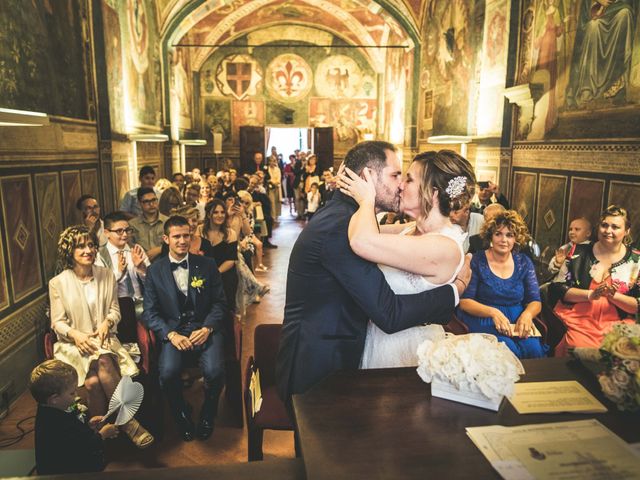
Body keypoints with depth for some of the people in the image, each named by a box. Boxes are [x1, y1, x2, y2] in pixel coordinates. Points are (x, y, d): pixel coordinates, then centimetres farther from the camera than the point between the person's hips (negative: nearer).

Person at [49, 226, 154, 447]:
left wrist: (107, 322, -12)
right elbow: (57, 323, 1)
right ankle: (128, 421, -22)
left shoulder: (106, 275, 6)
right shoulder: (58, 283, 0)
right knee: (93, 380, -31)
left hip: (103, 338, 2)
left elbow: (115, 310, 10)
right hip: (73, 343, -1)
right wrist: (75, 334, -19)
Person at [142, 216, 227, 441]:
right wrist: (171, 335, -14)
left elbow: (220, 302, 5)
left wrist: (207, 328, -12)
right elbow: (150, 313, 3)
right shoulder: (154, 271, 6)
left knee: (214, 371, -26)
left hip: (205, 328, 0)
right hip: (172, 330, 0)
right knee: (167, 373, -28)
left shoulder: (207, 265, 6)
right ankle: (182, 418, 4)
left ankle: (207, 416, 7)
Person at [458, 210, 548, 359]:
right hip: (483, 320, -3)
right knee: (508, 351, -30)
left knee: (534, 350, -25)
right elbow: (464, 301, -9)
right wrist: (493, 312, -23)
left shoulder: (524, 262, 9)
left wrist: (527, 314, -15)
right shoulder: (476, 261, -3)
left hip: (517, 320, 4)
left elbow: (535, 301, 9)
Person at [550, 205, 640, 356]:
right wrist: (590, 294, -12)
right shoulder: (579, 253, 6)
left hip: (615, 326, 1)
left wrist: (613, 295, -14)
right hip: (577, 321, -1)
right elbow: (557, 288, 1)